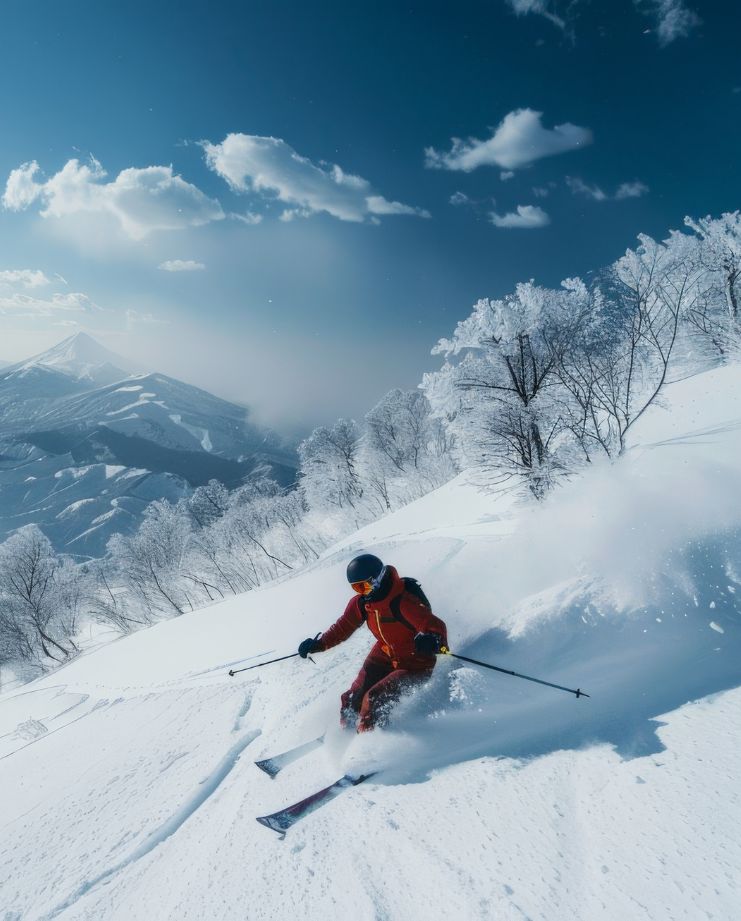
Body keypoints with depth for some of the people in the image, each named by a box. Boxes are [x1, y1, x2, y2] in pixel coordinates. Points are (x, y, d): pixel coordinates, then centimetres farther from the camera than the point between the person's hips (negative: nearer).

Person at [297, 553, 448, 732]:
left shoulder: (403, 602, -30)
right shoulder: (361, 602, -7)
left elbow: (436, 626, -38)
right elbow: (343, 627, 8)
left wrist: (433, 639, -59)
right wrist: (318, 644, 2)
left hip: (415, 664, -7)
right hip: (384, 656, 7)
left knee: (374, 700, -20)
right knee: (353, 699, 1)